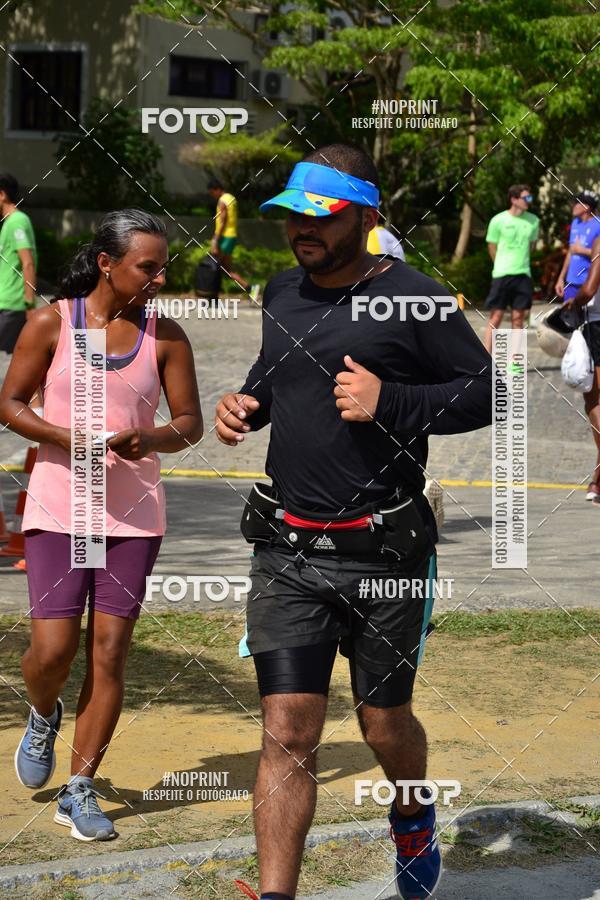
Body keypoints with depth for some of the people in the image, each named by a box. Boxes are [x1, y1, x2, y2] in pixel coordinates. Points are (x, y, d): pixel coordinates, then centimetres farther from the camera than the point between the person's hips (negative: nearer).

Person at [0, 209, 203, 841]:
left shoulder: (165, 336, 1)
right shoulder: (51, 323, -3)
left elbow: (189, 422, 5)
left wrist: (150, 440, -17)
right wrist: (68, 439, -17)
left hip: (134, 511, 2)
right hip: (58, 508, -2)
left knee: (110, 652, -1)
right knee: (53, 648, -8)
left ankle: (80, 790, 9)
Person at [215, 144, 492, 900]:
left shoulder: (412, 298, -9)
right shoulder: (281, 293, 9)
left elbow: (486, 389, -8)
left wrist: (389, 402, -20)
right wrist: (244, 403, 5)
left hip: (380, 553, -3)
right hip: (287, 549, 4)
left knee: (384, 724, 14)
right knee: (287, 732, -4)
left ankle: (414, 819, 48)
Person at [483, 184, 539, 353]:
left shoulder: (533, 221, 4)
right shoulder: (498, 220, -7)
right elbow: (492, 247, 4)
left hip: (523, 274, 3)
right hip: (502, 274, -3)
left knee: (518, 318, 6)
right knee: (496, 317, -3)